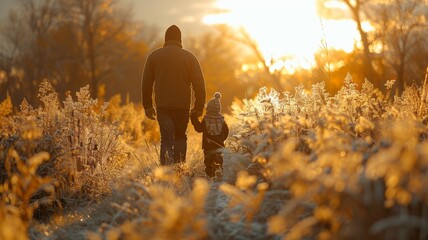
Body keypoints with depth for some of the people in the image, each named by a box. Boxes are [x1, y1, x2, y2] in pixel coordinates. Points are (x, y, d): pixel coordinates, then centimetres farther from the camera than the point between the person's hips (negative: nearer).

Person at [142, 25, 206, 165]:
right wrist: (199, 106, 5)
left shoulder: (154, 56, 6)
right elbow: (199, 83, 0)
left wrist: (148, 106, 15)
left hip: (162, 106, 0)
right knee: (180, 136, 16)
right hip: (183, 105, 0)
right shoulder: (189, 57, 3)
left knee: (166, 139, -1)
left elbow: (146, 83, 9)